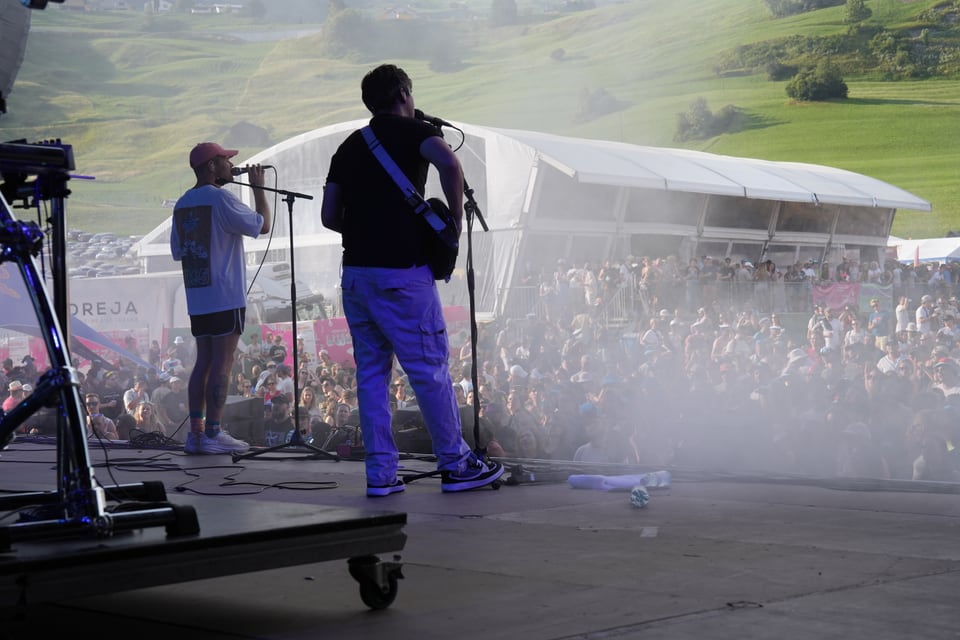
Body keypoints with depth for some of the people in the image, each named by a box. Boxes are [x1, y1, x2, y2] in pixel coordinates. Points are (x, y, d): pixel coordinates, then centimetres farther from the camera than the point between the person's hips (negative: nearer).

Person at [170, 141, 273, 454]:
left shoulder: (182, 204, 14)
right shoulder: (220, 198, -10)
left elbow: (177, 251, 19)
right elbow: (263, 225, -7)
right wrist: (258, 187, 3)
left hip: (197, 297, 8)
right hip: (225, 296, -8)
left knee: (204, 362, 10)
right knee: (222, 363, -6)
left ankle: (196, 432, 9)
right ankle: (213, 434, -6)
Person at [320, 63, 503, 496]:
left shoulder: (349, 146, 16)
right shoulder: (412, 131, -1)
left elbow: (329, 215, 12)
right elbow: (448, 164, -23)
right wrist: (455, 218, -10)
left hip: (355, 272, 6)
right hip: (401, 271, -6)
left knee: (371, 372, 8)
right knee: (430, 369, 1)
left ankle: (379, 473, 8)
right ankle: (455, 464, 8)